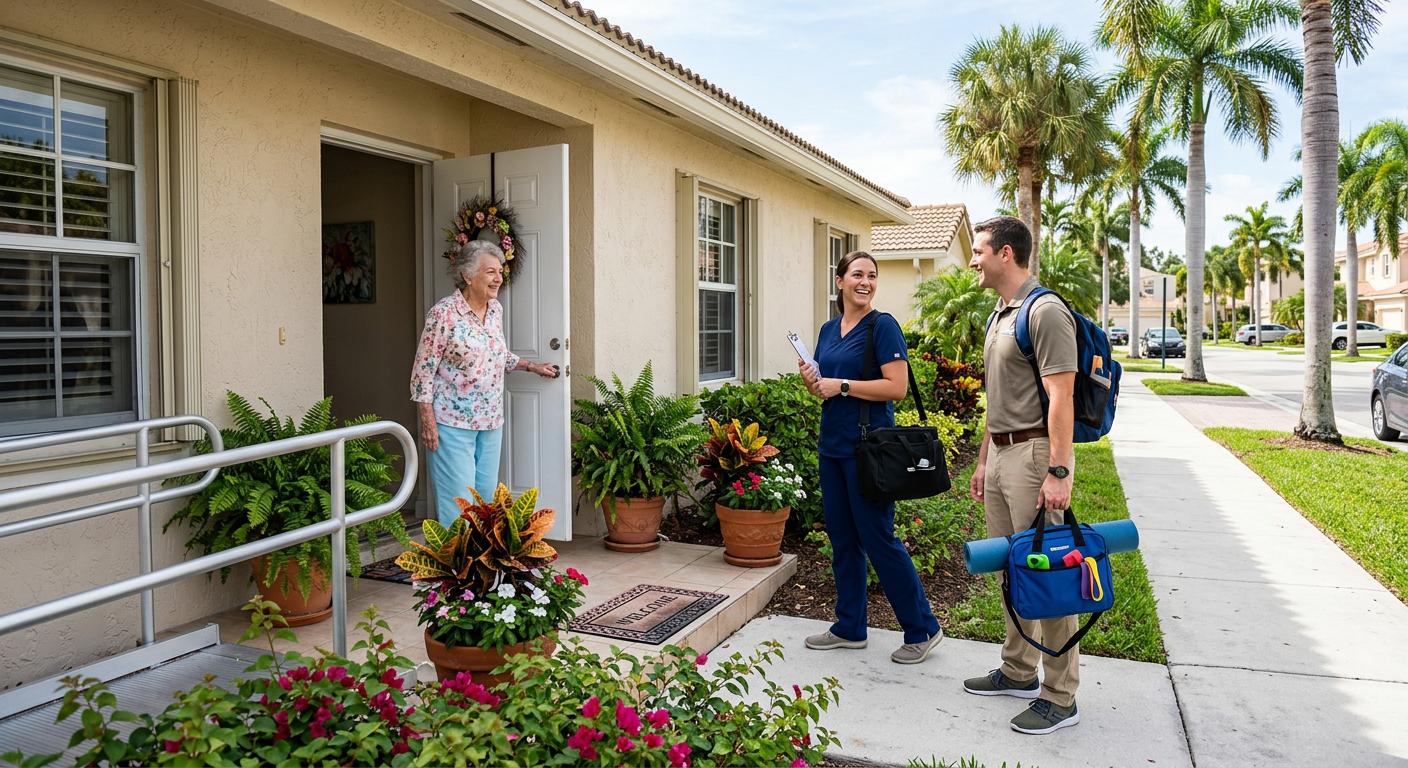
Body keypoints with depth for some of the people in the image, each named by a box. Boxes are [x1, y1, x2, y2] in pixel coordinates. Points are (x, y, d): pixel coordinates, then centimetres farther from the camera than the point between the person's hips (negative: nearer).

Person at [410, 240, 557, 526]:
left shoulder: (496, 310, 7)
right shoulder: (444, 313, -13)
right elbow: (423, 370, -12)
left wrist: (532, 366, 25)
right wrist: (428, 421, -15)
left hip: (490, 421, 7)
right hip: (453, 422, -7)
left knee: (487, 495, 9)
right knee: (458, 501, -5)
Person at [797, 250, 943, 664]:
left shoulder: (883, 326, -9)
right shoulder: (829, 329, 12)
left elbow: (897, 386, -18)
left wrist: (843, 385, -17)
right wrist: (811, 380, -1)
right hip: (831, 444, 8)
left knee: (877, 538, -3)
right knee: (841, 538, 13)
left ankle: (923, 629, 13)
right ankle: (849, 628, 26)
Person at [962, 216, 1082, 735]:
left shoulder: (1045, 312, -13)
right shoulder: (1000, 316, 17)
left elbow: (1060, 398, -20)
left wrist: (1059, 471, -24)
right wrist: (984, 460, 21)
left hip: (1035, 453, -10)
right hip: (1002, 454, 10)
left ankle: (1060, 696, 7)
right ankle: (1018, 672, 30)